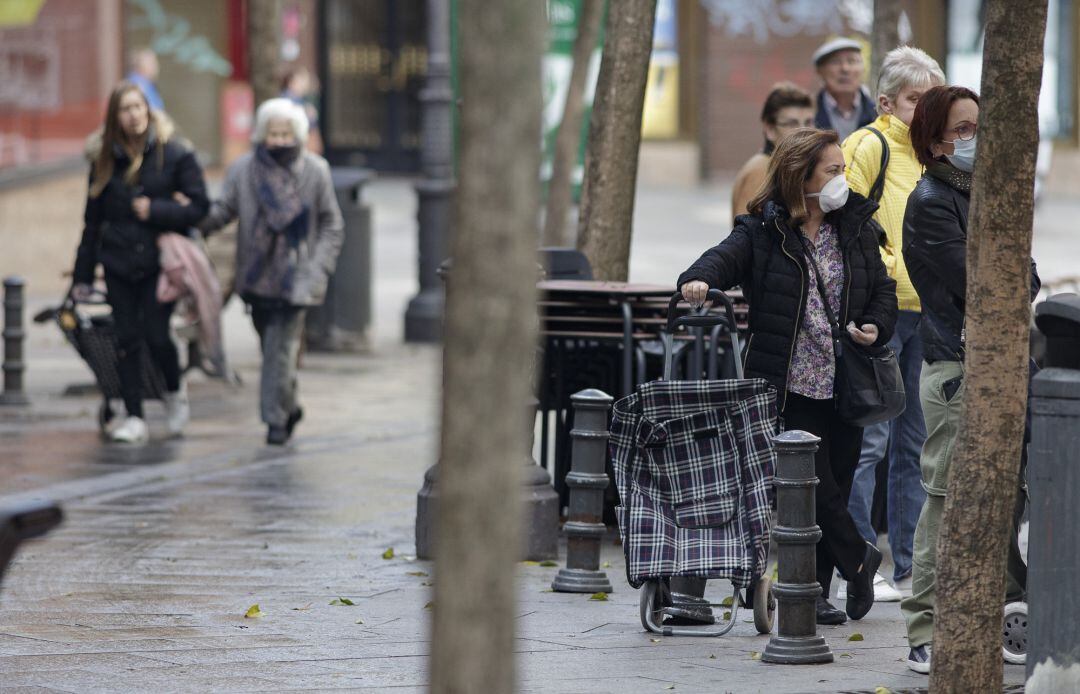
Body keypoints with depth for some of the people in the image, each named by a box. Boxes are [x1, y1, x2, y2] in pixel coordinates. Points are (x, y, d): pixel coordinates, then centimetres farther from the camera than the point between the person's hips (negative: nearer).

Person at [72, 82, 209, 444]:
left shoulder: (175, 153, -3)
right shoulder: (105, 159, 7)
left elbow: (199, 206, -3)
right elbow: (92, 220, 12)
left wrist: (155, 210, -16)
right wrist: (83, 275, 11)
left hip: (160, 261, -3)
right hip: (118, 263, 3)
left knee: (156, 335, -10)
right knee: (127, 339, 0)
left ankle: (175, 392, 19)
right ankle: (134, 417, 7)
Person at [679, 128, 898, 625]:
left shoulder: (856, 228, 10)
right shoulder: (763, 231, -4)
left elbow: (883, 289, 15)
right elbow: (725, 257, -21)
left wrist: (875, 327, -6)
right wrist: (698, 279, -43)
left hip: (844, 385, 4)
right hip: (791, 386, -4)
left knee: (835, 485, 5)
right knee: (815, 486, -9)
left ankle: (814, 590, 14)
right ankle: (859, 560, 13)